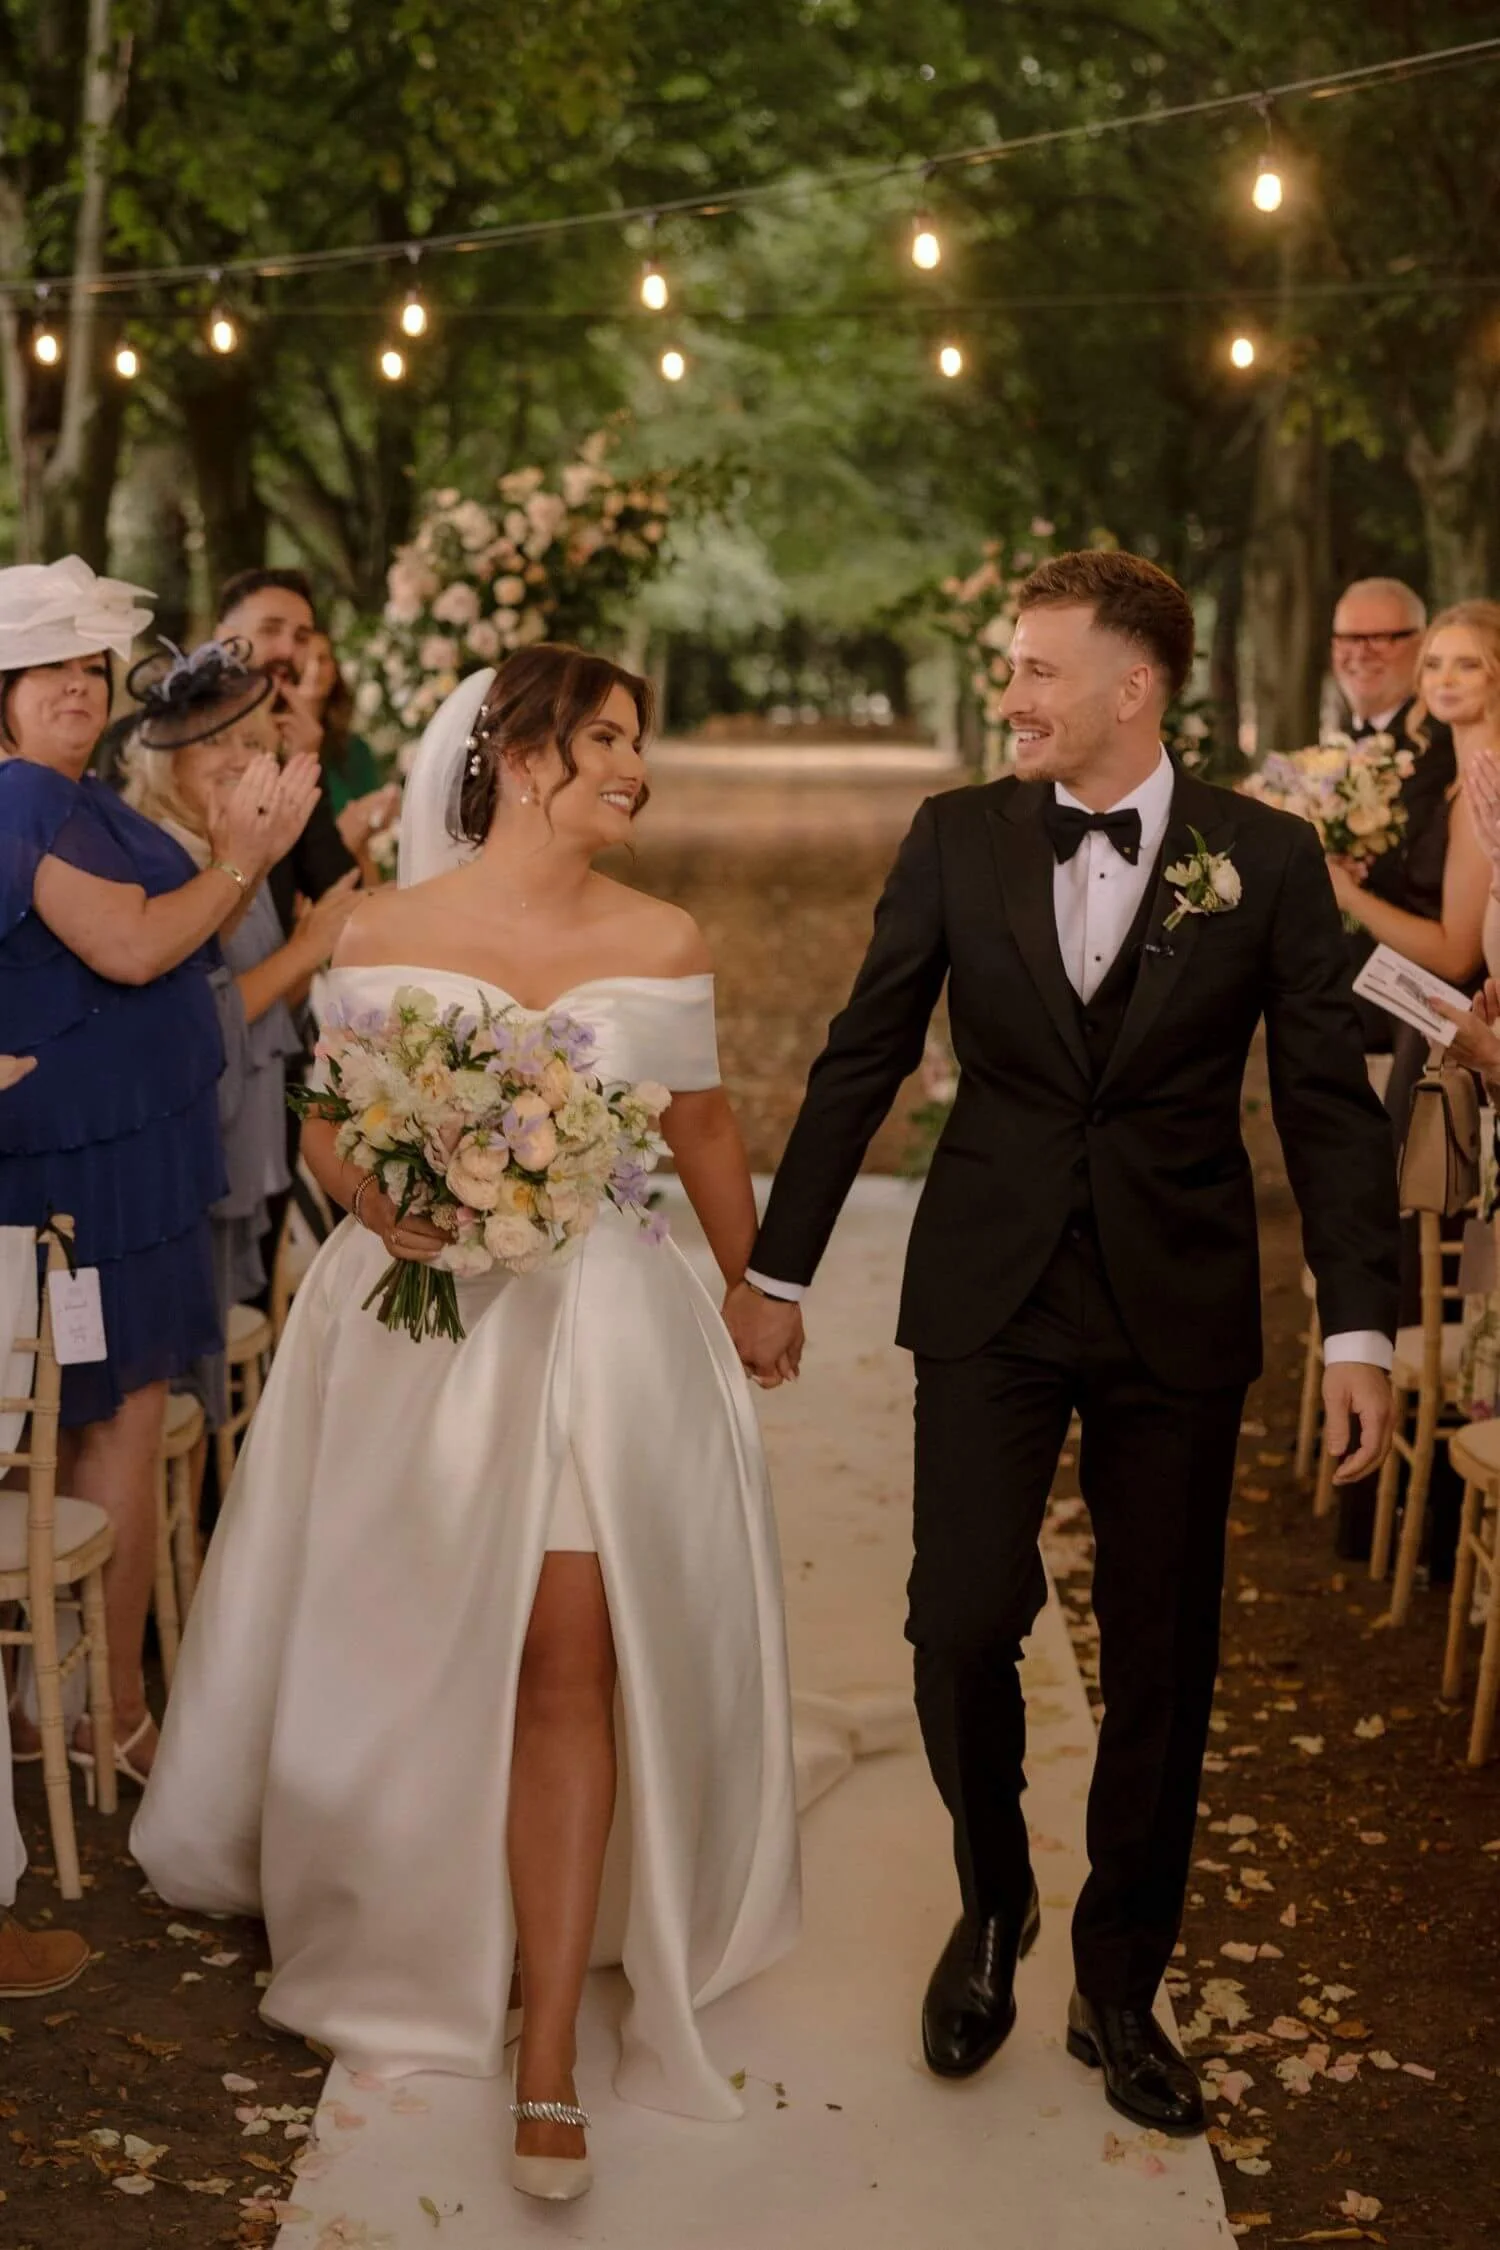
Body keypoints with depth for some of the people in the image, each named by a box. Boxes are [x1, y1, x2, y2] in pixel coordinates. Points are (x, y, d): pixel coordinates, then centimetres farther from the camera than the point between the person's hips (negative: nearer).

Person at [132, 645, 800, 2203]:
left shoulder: (660, 945, 0)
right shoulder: (383, 934, -3)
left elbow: (705, 1135, 11)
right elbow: (328, 1125, 5)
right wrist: (376, 1200, -16)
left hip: (590, 1325, 0)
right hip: (412, 1325, 0)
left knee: (567, 1664, -7)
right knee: (403, 1653, 12)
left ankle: (549, 2059, 1)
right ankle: (397, 1926, 43)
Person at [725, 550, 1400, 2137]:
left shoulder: (1266, 860, -3)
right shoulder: (957, 839, 0)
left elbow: (1328, 1104, -2)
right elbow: (861, 1061, 5)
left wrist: (1359, 1328, -8)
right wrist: (774, 1271, 7)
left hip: (1178, 1308, 0)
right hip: (990, 1293, 0)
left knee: (1161, 1662, 8)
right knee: (964, 1621, -7)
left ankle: (1119, 1989, 27)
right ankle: (991, 1901, 24)